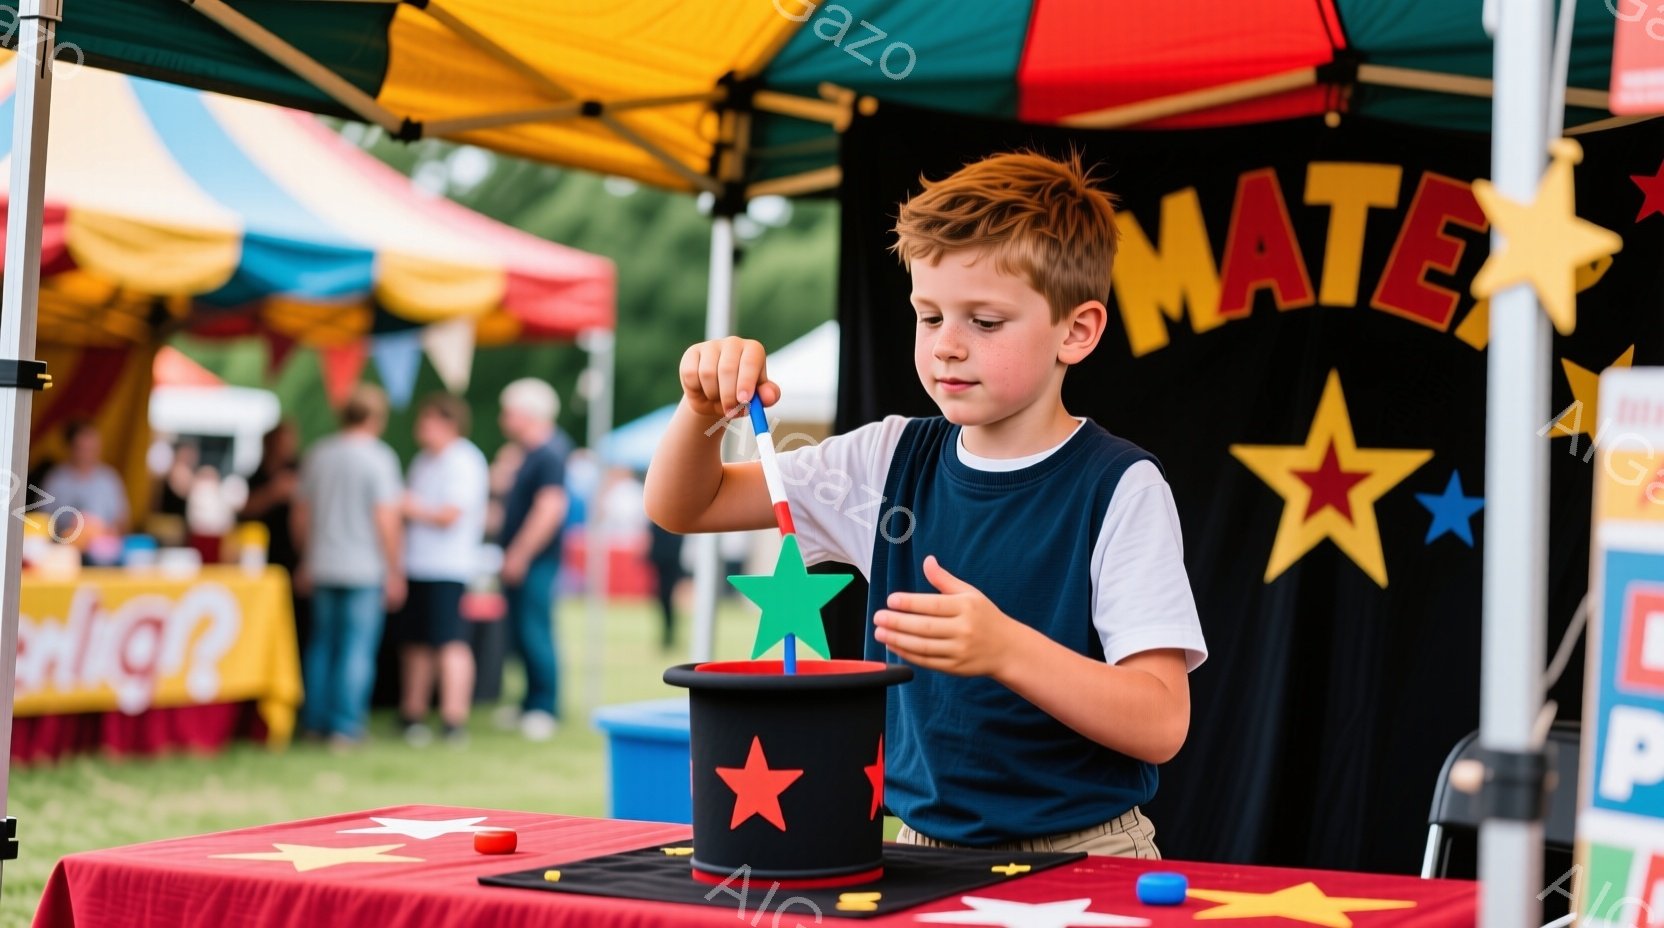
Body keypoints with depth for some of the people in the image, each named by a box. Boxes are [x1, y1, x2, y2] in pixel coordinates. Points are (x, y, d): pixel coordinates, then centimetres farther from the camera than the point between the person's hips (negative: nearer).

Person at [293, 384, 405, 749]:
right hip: (366, 569, -5)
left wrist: (307, 561, 25)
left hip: (323, 568, 6)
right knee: (357, 648, -1)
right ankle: (345, 726, -1)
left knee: (322, 644, 14)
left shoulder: (317, 455, 7)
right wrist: (394, 571, -7)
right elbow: (386, 519, -14)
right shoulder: (378, 458, -11)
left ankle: (315, 720, 19)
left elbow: (300, 514, 13)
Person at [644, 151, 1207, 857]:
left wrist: (1005, 648, -28)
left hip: (1079, 856, -4)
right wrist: (705, 409, -6)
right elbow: (681, 506, 14)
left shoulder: (1119, 487, -8)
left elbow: (1161, 725, -14)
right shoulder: (896, 460, 7)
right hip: (922, 844, 4)